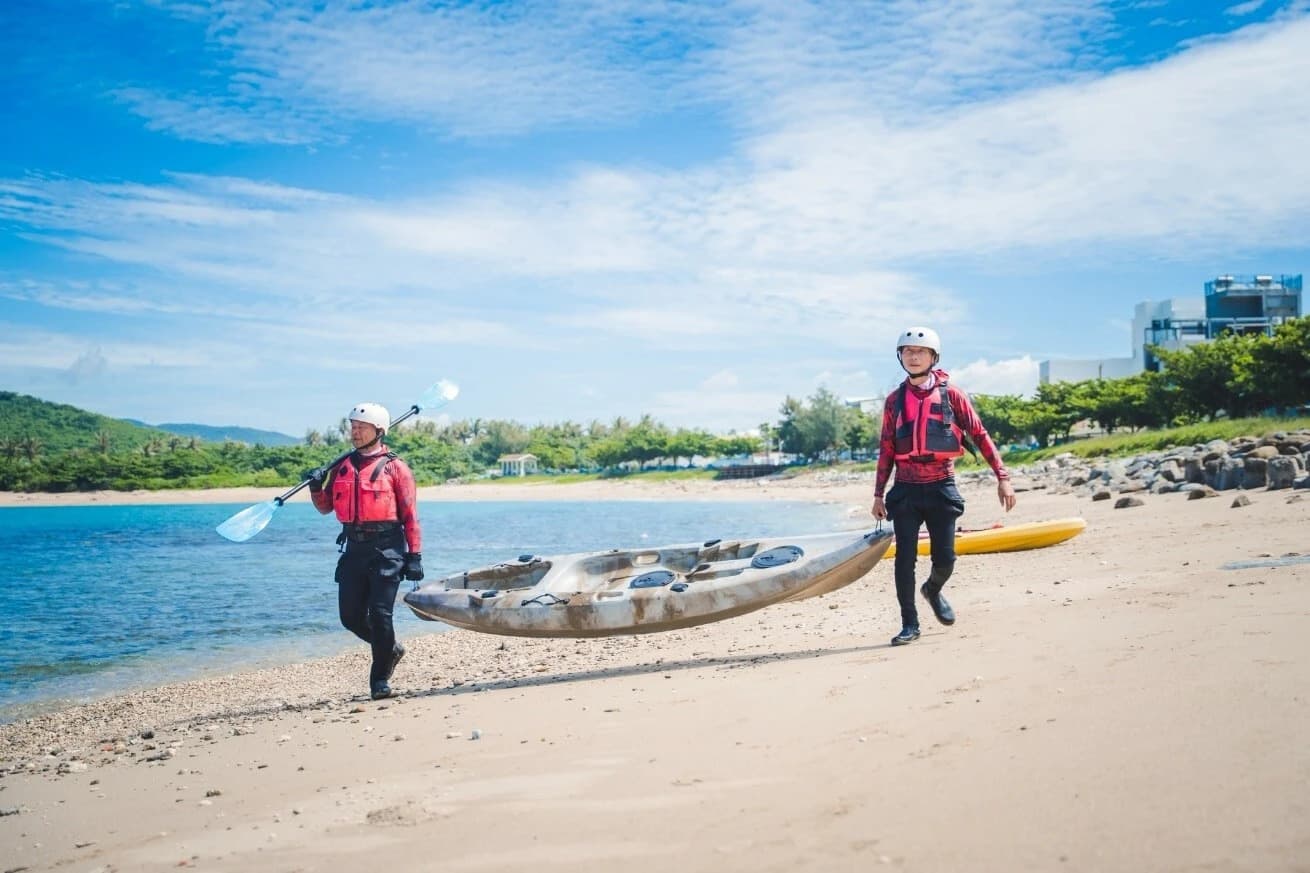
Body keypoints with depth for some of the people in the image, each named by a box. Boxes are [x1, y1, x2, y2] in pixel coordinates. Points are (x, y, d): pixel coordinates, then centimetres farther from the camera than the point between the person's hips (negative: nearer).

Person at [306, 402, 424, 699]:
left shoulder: (394, 467, -1)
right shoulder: (342, 467, 14)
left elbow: (410, 515, -2)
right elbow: (325, 507, 19)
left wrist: (414, 556, -8)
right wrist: (316, 487, -2)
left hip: (386, 548, -5)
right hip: (354, 547, 5)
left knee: (380, 614, -7)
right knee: (351, 616, 6)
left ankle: (380, 679, 6)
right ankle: (390, 649, 32)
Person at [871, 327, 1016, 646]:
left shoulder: (951, 394, 1)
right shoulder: (895, 400, 7)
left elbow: (980, 435, 0)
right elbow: (886, 450, 11)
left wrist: (1002, 477, -6)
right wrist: (879, 494, 9)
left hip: (942, 487, -1)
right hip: (906, 489, 1)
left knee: (945, 559, 1)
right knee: (905, 558, -2)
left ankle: (933, 591, 34)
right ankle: (910, 624, 9)